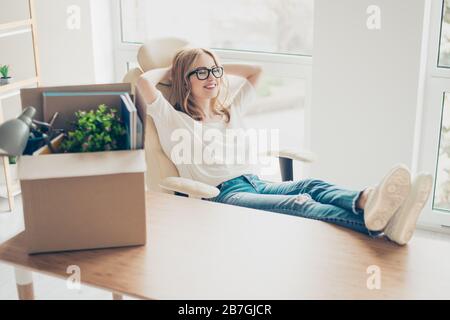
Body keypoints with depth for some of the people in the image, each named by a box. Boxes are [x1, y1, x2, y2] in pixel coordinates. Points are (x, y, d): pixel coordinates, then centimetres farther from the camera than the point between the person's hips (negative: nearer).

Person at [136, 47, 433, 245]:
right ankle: (373, 223, -63)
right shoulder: (176, 122, 9)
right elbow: (144, 81, -5)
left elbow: (256, 70, 38)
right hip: (224, 195, -6)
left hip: (257, 183, 6)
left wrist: (219, 66, 34)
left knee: (312, 186, -29)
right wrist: (172, 70, 15)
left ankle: (368, 202, -63)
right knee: (298, 203, -36)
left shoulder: (231, 111, 29)